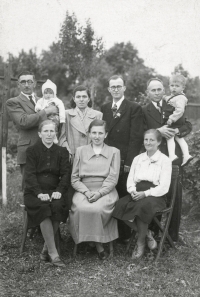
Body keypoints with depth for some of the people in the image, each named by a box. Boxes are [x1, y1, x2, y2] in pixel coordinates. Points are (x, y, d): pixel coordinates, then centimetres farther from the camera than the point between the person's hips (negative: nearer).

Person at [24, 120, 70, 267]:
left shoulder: (62, 152, 12)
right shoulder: (32, 150, 5)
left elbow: (66, 174, 4)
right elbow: (30, 174, -4)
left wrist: (59, 191, -15)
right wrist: (40, 193, -19)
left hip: (54, 191, 2)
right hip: (35, 192, -1)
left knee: (58, 206, -31)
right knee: (44, 207, -32)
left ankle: (46, 249, -13)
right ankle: (53, 252, -24)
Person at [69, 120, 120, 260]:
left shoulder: (114, 152, 12)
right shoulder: (80, 151, 15)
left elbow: (112, 179, 1)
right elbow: (74, 178, 10)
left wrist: (98, 193, -15)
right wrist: (86, 192, -8)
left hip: (106, 191, -1)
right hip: (84, 190, 1)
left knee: (97, 208, -34)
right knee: (81, 208, -31)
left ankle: (98, 241, -11)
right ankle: (98, 244, -16)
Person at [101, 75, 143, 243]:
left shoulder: (134, 108, -2)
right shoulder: (104, 108, 13)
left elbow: (136, 138, -7)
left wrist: (129, 162, -13)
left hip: (125, 162, -4)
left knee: (124, 198, 3)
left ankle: (124, 235, 16)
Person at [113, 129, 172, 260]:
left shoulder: (165, 160, 2)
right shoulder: (138, 158, 18)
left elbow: (164, 187, -7)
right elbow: (130, 180, 14)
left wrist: (145, 193, -20)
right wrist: (133, 191, -10)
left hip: (154, 196, -4)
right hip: (137, 194, 5)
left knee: (143, 205, -37)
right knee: (121, 204, -27)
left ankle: (140, 242, -15)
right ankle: (147, 234, -11)